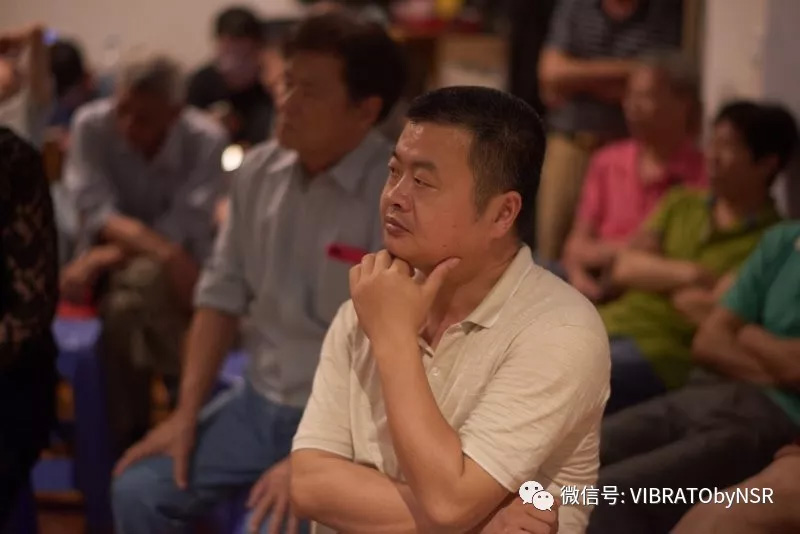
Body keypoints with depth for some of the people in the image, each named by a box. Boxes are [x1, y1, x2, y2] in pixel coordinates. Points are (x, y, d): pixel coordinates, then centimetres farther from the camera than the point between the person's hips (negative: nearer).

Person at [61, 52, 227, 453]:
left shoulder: (206, 140, -16)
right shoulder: (91, 125, -13)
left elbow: (183, 229, -19)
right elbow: (96, 212, -19)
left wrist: (102, 258, -29)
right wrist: (165, 254, -35)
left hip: (179, 261, -1)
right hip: (112, 254, 1)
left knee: (127, 302, -37)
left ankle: (132, 442, -18)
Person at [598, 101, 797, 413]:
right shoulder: (681, 203, 17)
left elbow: (713, 315, -13)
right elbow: (625, 268, 6)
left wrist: (662, 280, 3)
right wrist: (689, 274, -9)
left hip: (664, 352, -7)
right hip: (611, 323, 7)